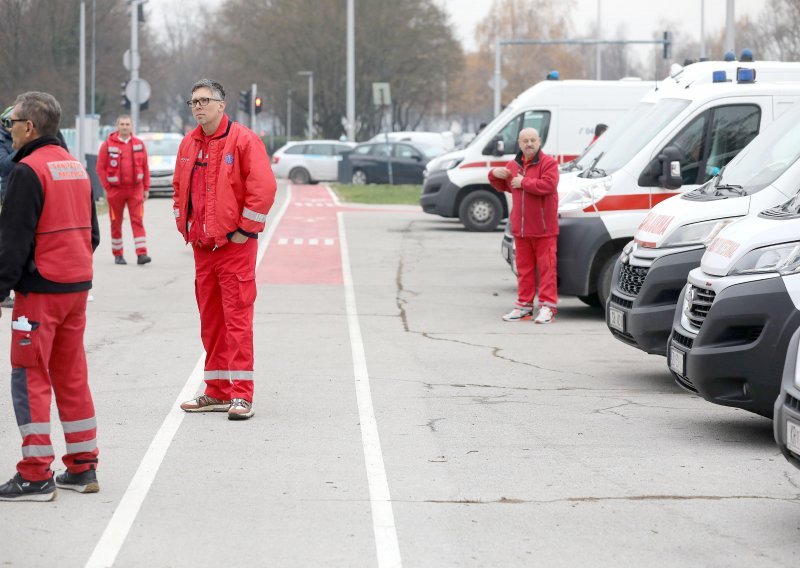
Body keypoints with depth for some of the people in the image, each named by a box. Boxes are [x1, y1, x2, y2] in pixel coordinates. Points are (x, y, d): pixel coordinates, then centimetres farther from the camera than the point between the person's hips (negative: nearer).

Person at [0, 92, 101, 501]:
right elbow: (91, 232, 18)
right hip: (78, 284, 8)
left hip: (41, 289, -8)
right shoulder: (76, 167, 13)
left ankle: (35, 475, -3)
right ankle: (82, 468, 18)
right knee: (71, 375, 14)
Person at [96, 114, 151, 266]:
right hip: (116, 190, -1)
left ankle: (141, 254, -13)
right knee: (116, 223, 5)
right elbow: (100, 168, 0)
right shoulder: (108, 145, 0)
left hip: (135, 189, 1)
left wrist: (146, 188, 5)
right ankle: (118, 255, 15)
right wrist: (107, 187, -4)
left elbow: (145, 168, 9)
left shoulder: (139, 144, 7)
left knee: (137, 220, -8)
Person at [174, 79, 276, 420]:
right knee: (210, 319, 11)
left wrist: (245, 229, -14)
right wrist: (183, 223, 15)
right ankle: (217, 392, 18)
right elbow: (180, 187, 25)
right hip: (202, 245, 7)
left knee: (237, 317, -9)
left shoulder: (243, 140, -9)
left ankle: (241, 395, -9)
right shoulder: (189, 145, 12)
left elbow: (263, 187, -14)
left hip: (235, 245, -7)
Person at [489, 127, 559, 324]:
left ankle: (547, 307, -6)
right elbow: (502, 186, 26)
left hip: (544, 229, -7)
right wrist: (494, 175, 5)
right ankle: (524, 306, 18)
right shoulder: (514, 165, 14)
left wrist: (524, 182, -17)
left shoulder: (548, 163, -8)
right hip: (520, 228, 7)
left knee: (546, 267, -6)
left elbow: (548, 185, -24)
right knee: (524, 268, 12)